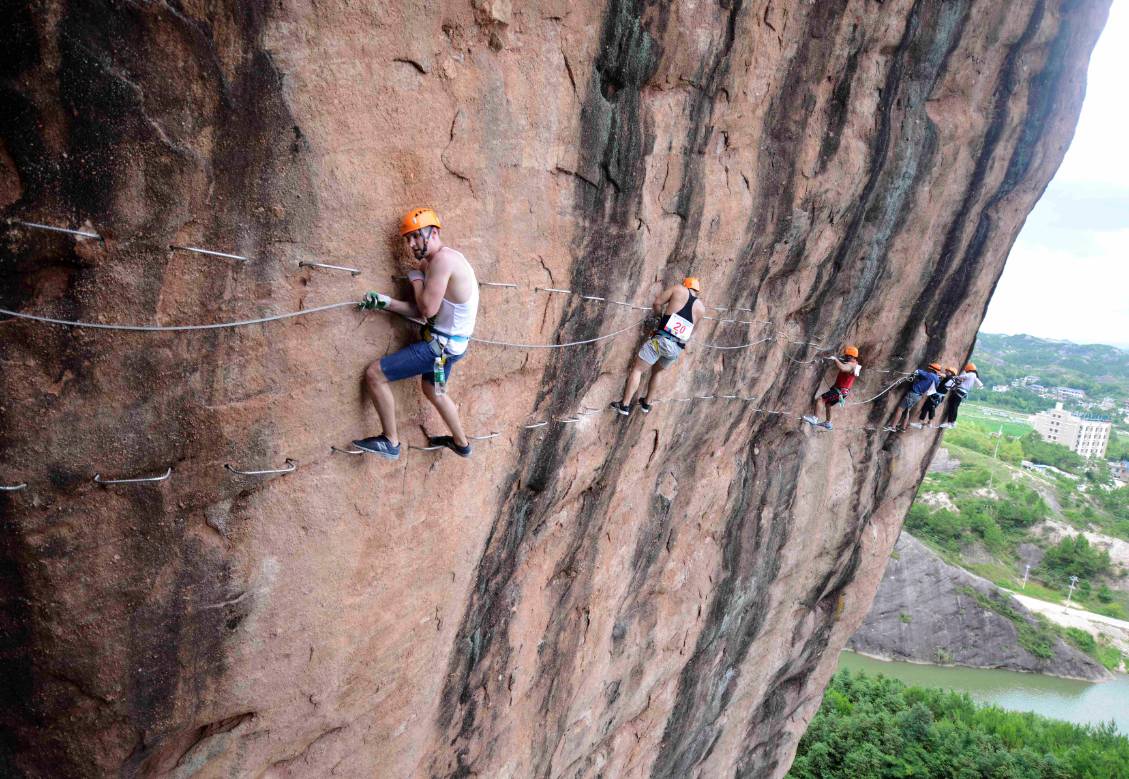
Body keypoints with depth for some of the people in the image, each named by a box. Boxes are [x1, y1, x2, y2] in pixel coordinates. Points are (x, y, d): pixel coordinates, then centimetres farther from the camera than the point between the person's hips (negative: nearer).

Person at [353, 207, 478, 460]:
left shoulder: (442, 259, -21)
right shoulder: (442, 261, 10)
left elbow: (428, 309, -25)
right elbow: (420, 310, 9)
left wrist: (416, 277, -9)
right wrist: (385, 302, -4)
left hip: (441, 345, -10)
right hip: (450, 343, 10)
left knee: (374, 374, -8)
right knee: (433, 390, 32)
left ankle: (390, 442, 5)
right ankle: (461, 443, 50)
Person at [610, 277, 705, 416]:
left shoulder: (679, 289, 2)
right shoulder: (701, 309, 12)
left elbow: (656, 303, 3)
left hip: (661, 339, -5)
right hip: (676, 348, 5)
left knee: (637, 369, 6)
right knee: (656, 372, 29)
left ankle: (624, 405, 5)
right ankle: (647, 403, 38)